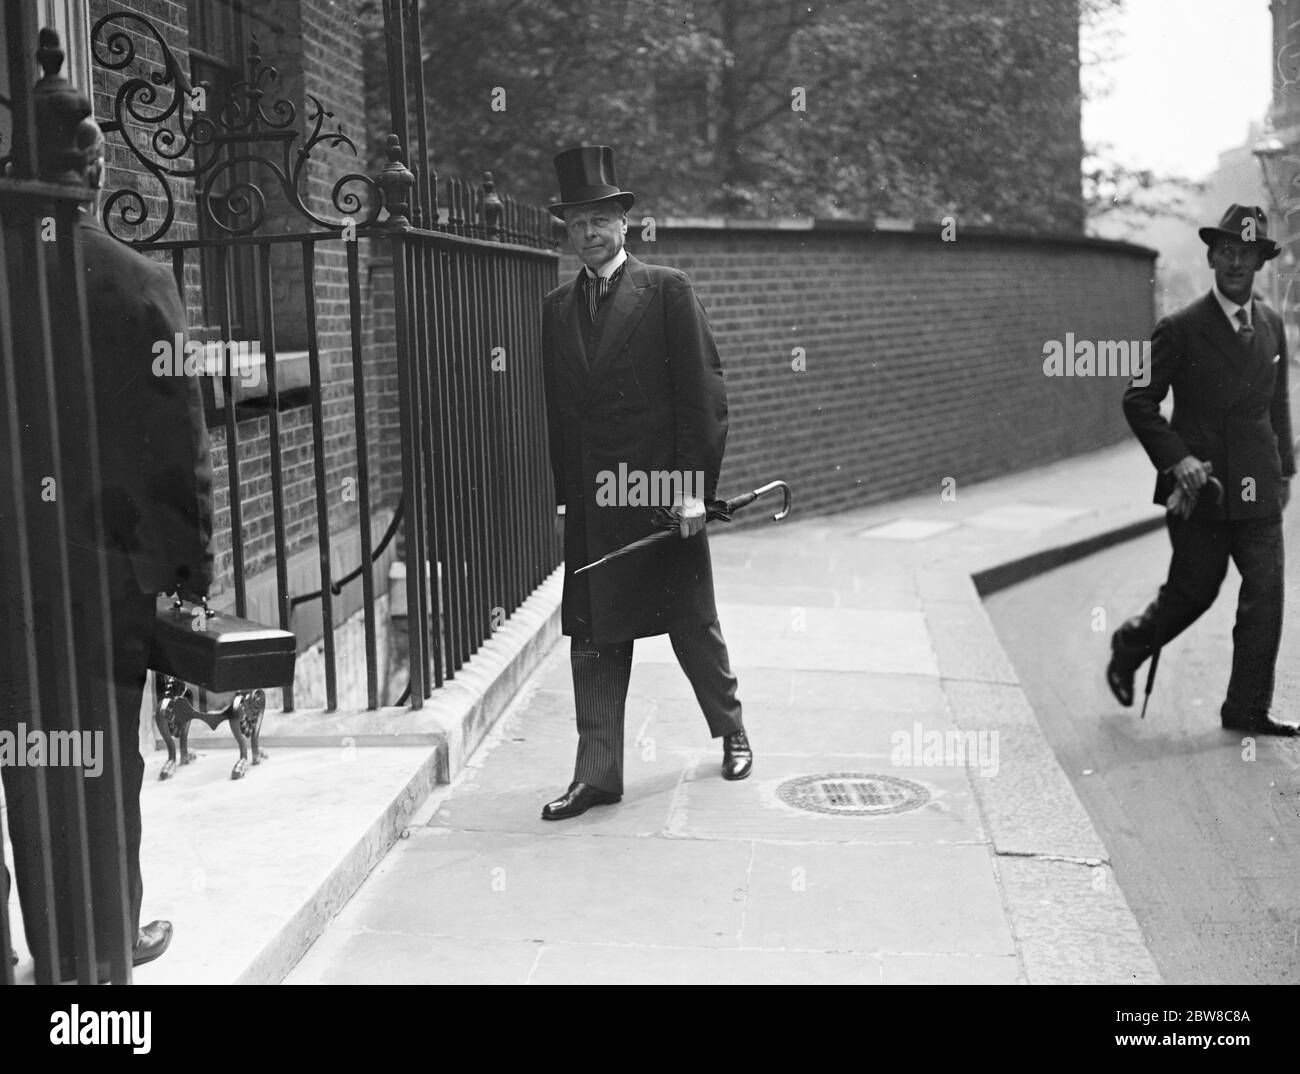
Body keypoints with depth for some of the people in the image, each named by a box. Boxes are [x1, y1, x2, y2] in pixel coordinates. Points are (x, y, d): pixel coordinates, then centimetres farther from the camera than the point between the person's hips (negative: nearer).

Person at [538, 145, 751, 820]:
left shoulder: (668, 291, -2)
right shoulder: (557, 310, 12)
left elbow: (704, 392, -6)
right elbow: (555, 409, 12)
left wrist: (693, 486, -12)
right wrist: (562, 496, 6)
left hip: (663, 492, -4)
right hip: (591, 503, 4)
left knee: (694, 625, 9)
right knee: (593, 636, 3)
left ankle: (731, 732, 32)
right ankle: (598, 773, 10)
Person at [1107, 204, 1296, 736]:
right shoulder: (1180, 329, -8)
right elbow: (1138, 400, -7)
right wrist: (1177, 458, -17)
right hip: (1200, 485, -4)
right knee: (1193, 591, 4)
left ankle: (1248, 709, 8)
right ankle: (1128, 647, 32)